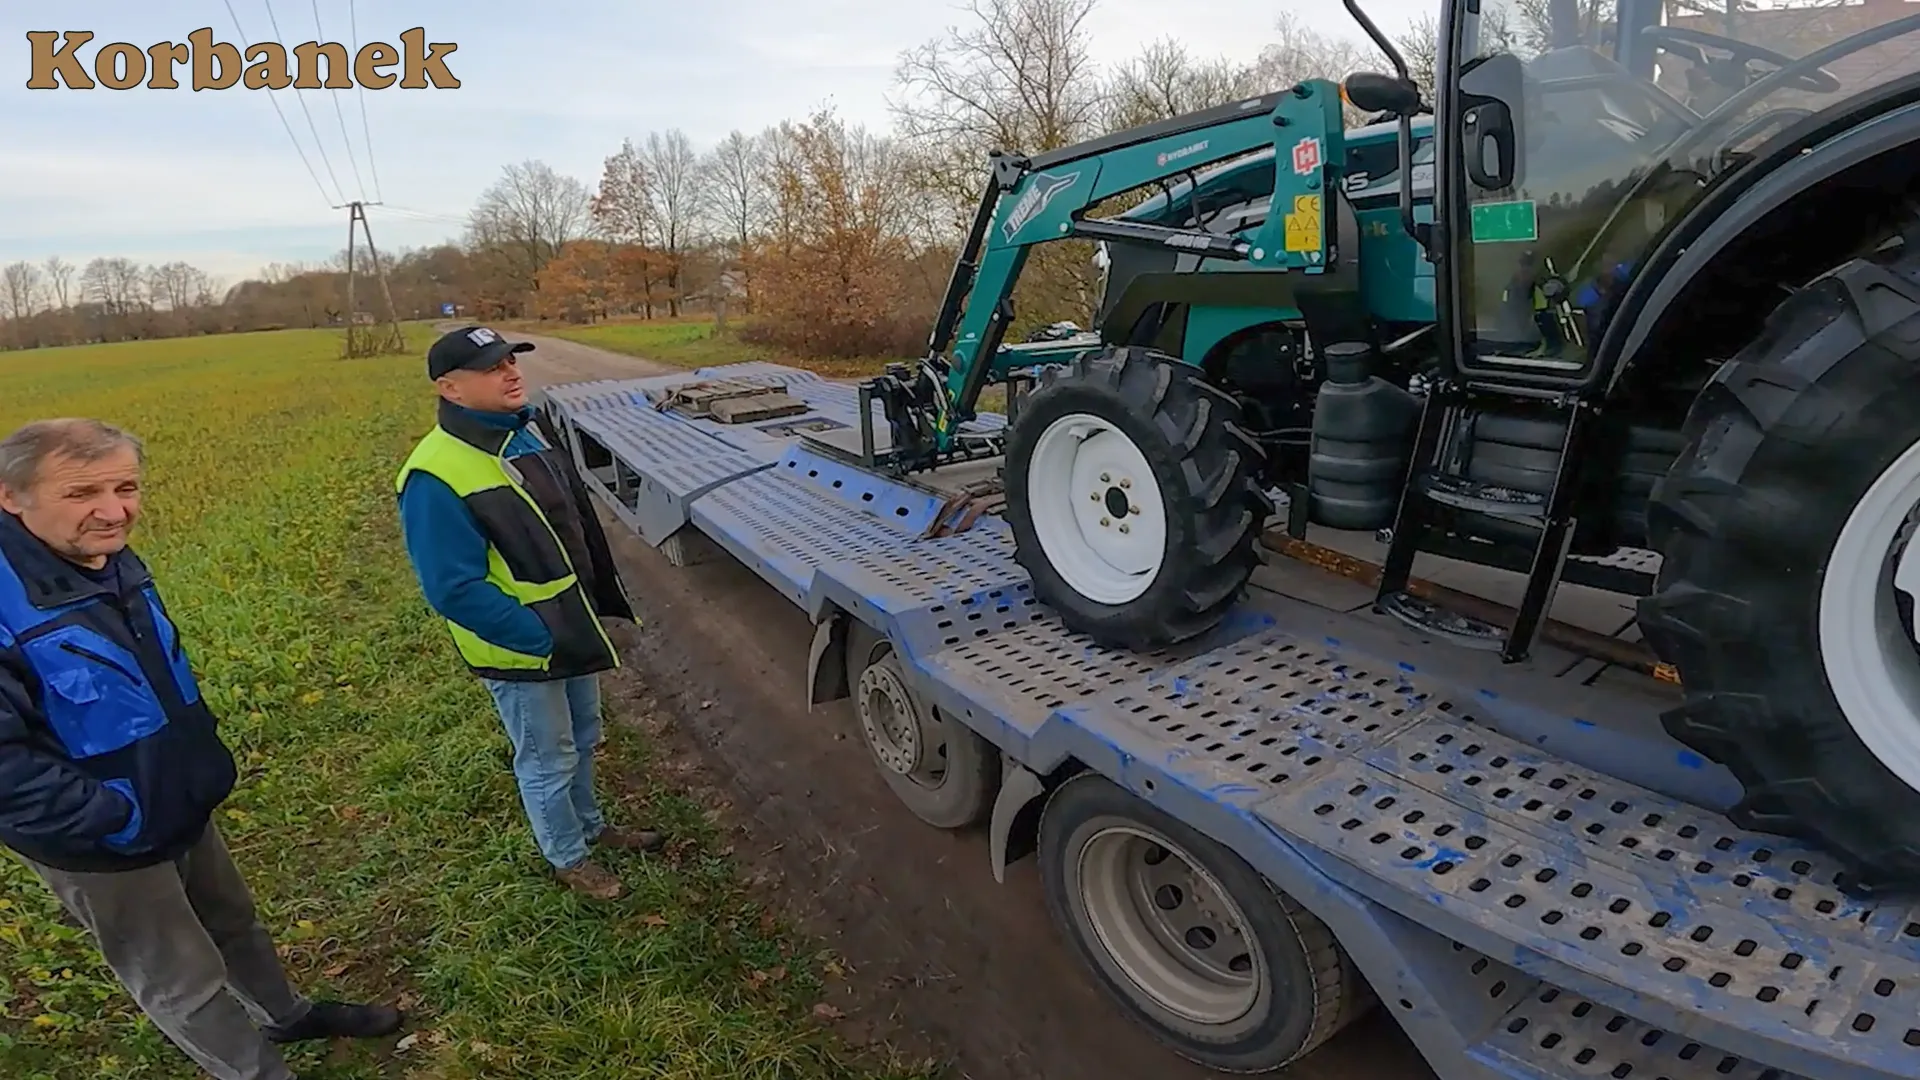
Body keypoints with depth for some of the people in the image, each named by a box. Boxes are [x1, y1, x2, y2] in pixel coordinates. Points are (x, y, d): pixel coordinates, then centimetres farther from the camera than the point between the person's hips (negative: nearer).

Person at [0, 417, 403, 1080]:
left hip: (182, 809, 8)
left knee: (232, 922, 28)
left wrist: (202, 759, 9)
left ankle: (285, 1014, 51)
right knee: (185, 983, 13)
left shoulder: (115, 564, -3)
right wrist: (120, 817, -24)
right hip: (102, 848, -8)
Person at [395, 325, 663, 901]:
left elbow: (581, 527, 10)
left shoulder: (523, 440, 2)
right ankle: (569, 858, 34)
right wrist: (538, 639, -22)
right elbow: (454, 589, -25)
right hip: (520, 651, -8)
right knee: (548, 761, 12)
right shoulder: (436, 478, -25)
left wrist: (607, 603, 8)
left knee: (582, 739, 25)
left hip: (572, 629, 8)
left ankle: (591, 825, 47)